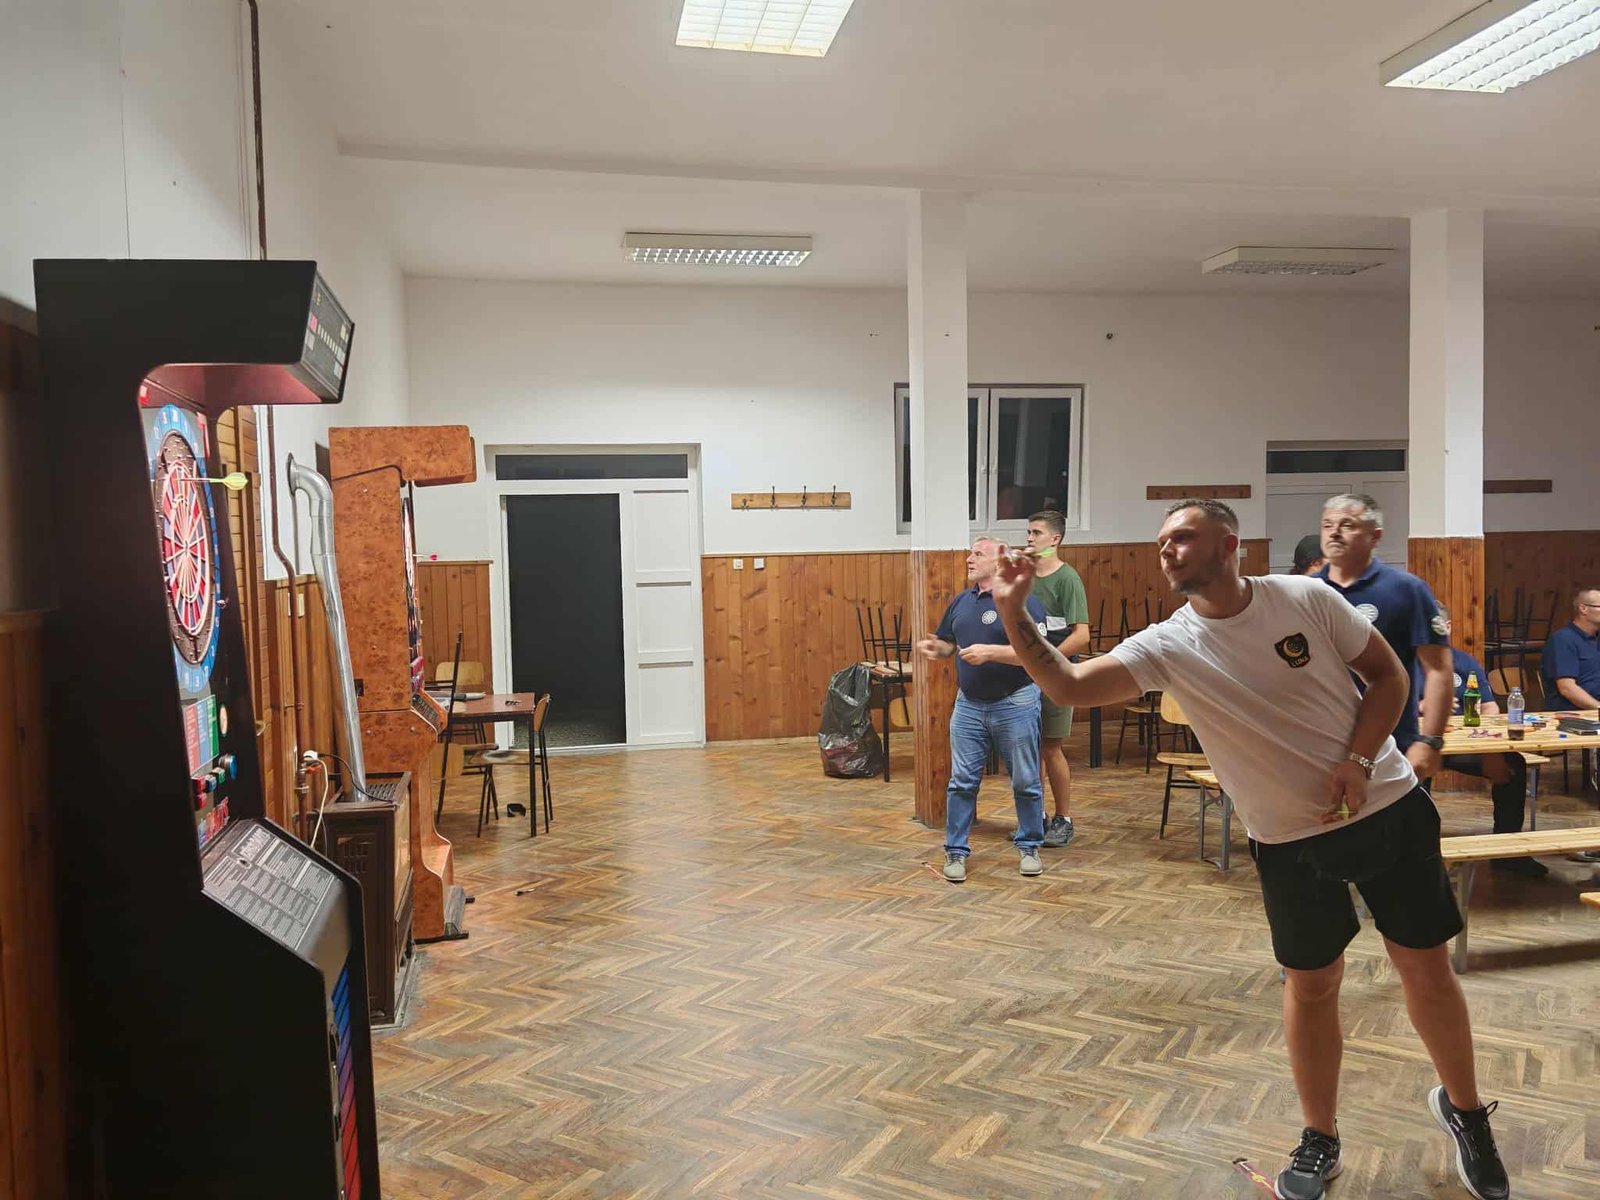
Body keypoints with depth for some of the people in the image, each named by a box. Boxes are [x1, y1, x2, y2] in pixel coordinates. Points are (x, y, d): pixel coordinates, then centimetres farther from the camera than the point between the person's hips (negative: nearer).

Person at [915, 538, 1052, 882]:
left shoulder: (1021, 601, -11)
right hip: (969, 705, 5)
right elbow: (947, 644, 19)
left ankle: (1029, 847, 25)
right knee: (962, 782, 5)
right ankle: (956, 851, 15)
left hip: (1015, 704, -5)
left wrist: (990, 652, -26)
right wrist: (932, 648, -4)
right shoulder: (961, 601, 10)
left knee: (1025, 783, 8)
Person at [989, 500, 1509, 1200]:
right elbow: (1067, 686, -19)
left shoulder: (1306, 597, -10)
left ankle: (1463, 1109, 36)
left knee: (1426, 968, 9)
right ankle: (1319, 1140, 29)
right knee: (1311, 984, 8)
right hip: (1291, 841, 0)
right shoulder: (1167, 646, -10)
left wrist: (1359, 761, -15)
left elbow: (1390, 675, 0)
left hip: (1389, 807, 0)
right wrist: (1013, 613, -31)